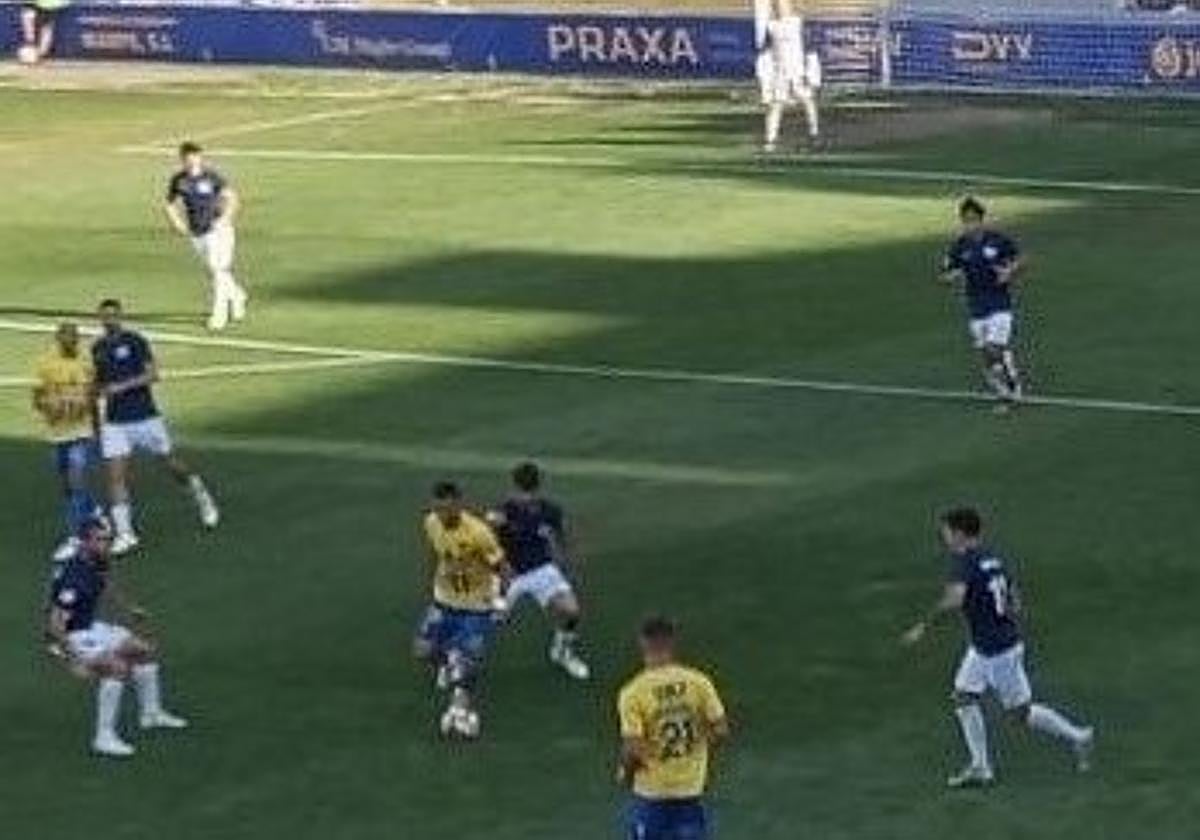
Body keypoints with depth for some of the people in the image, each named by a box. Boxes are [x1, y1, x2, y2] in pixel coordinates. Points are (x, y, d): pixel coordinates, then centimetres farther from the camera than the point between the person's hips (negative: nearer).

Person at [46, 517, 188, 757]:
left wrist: (128, 609, 34)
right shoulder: (75, 577, -30)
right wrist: (74, 661, -38)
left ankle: (151, 714, 32)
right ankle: (104, 737, -26)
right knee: (117, 666, -29)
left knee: (145, 649, 15)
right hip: (73, 637, -10)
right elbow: (55, 625, -33)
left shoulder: (97, 564, -1)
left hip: (94, 627, 10)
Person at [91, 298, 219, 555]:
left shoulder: (134, 341, -7)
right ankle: (124, 534, -5)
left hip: (145, 416, -4)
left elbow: (152, 374, -16)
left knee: (173, 464, 8)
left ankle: (202, 498, 35)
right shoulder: (98, 348, 9)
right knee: (115, 475, -7)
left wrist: (122, 386, -23)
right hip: (115, 423, 4)